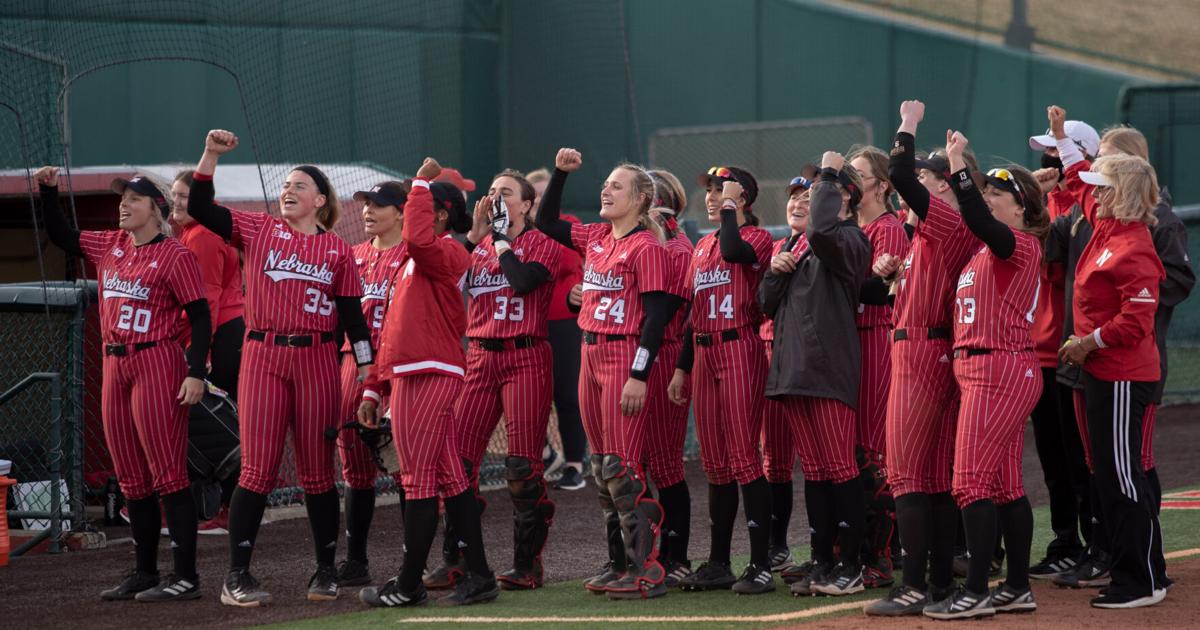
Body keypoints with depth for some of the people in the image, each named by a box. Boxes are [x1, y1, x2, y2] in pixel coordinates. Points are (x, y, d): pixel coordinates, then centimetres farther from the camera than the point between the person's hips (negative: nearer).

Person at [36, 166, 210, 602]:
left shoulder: (175, 255, -7)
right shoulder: (110, 246, 13)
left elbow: (200, 317, -10)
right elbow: (62, 237, 26)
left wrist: (196, 373, -18)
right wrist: (48, 192, 12)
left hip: (157, 365, -7)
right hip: (115, 368, 8)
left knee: (167, 475, -9)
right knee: (132, 480, 11)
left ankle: (186, 577, -8)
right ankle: (144, 574, 18)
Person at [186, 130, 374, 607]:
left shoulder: (337, 250, 7)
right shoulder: (257, 231, 7)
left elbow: (352, 314, 7)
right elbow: (201, 209, 1)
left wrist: (367, 373, 2)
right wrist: (211, 155, -8)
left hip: (317, 361, 0)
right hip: (263, 358, 0)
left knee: (317, 470, 5)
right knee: (258, 467, -5)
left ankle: (326, 571, 15)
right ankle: (237, 576, -1)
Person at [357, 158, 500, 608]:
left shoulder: (447, 253, -7)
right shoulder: (415, 261, 23)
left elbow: (418, 238, -32)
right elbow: (394, 330, 24)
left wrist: (421, 183, -19)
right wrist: (375, 388, 22)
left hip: (428, 377, -10)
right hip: (411, 377, 10)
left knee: (419, 481, -5)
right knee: (449, 478, 9)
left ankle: (408, 586, -1)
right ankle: (478, 576, 12)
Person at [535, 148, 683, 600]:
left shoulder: (646, 247, -11)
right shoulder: (595, 238, 12)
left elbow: (656, 315, -15)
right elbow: (546, 223, 25)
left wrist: (640, 375, -20)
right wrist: (560, 173, 14)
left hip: (626, 356, -8)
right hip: (591, 355, 8)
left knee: (622, 468, -11)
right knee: (602, 469, 11)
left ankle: (647, 570, -10)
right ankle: (620, 564, 18)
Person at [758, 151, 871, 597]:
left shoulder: (850, 240, -6)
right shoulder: (799, 243, 20)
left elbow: (822, 231, -30)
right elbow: (768, 304, 21)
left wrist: (830, 175, -17)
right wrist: (776, 271, 1)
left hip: (830, 367, -8)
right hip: (793, 367, 8)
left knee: (839, 468, -5)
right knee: (813, 470, 10)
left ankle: (849, 564, -1)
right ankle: (822, 563, 13)